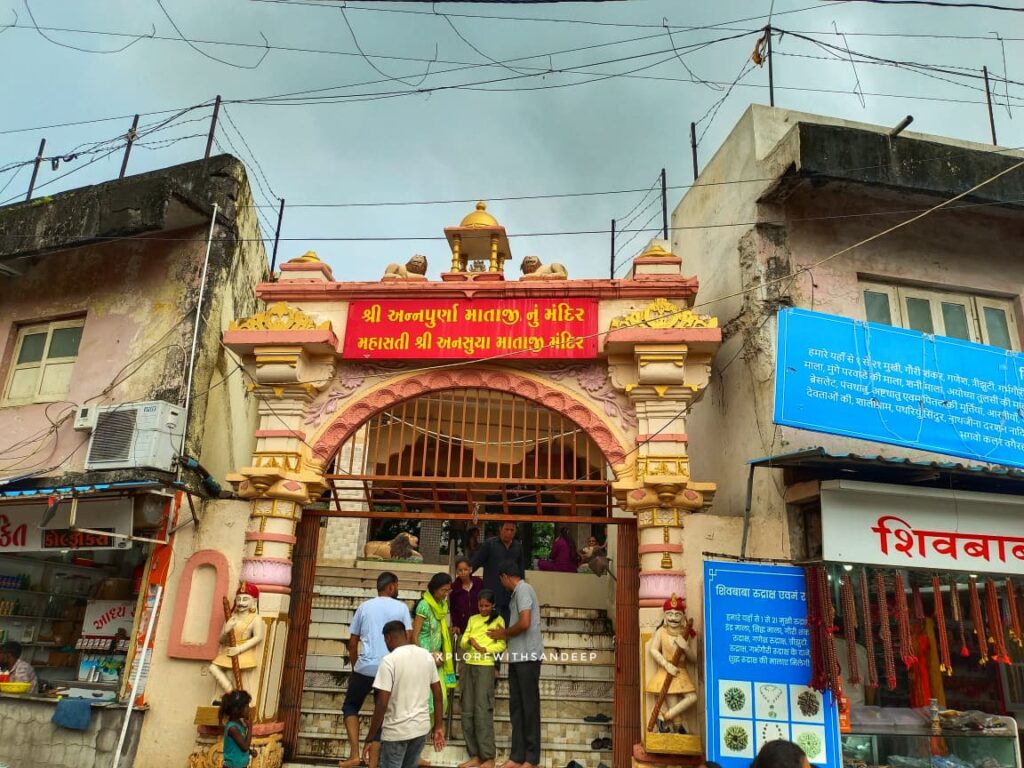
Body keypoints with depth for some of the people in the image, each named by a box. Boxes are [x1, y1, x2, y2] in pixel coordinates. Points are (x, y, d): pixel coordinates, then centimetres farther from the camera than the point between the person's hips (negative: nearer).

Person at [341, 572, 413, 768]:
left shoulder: (364, 607, 9)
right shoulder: (401, 607, 4)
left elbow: (352, 643, 11)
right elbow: (408, 640, -2)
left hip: (365, 667, 1)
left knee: (350, 706, 20)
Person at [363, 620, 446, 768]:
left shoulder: (389, 660, -16)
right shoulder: (427, 656, 2)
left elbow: (382, 704, -18)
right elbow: (438, 693, 6)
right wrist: (439, 727, 14)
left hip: (396, 731, -5)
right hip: (422, 727, 6)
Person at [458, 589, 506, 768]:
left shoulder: (498, 620, 3)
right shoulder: (472, 619, 16)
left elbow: (502, 645, -6)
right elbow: (462, 643, 10)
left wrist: (486, 649, -22)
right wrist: (469, 641, -12)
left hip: (485, 667, -5)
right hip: (468, 666, 5)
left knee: (482, 711, -8)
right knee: (467, 711, 4)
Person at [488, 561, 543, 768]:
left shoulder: (523, 590, -11)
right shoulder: (518, 592, 17)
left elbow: (524, 623, -21)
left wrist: (505, 633, -7)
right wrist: (504, 634, 5)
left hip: (528, 656, -9)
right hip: (517, 657, 9)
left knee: (529, 706, -1)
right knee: (516, 706, 9)